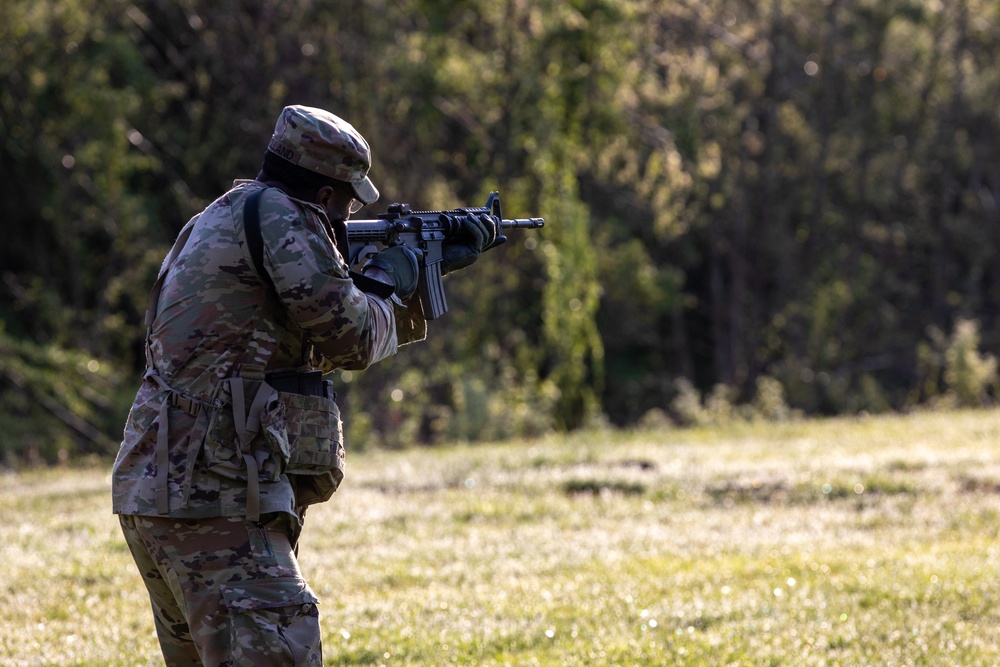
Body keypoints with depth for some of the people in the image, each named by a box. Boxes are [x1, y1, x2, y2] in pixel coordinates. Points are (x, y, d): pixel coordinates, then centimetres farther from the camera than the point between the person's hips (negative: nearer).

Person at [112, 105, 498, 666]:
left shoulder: (224, 220, 22)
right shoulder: (279, 216, -9)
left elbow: (322, 342, 30)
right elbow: (351, 336, -10)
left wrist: (435, 265, 32)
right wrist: (390, 282, 10)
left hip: (162, 491, 11)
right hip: (213, 499, -11)